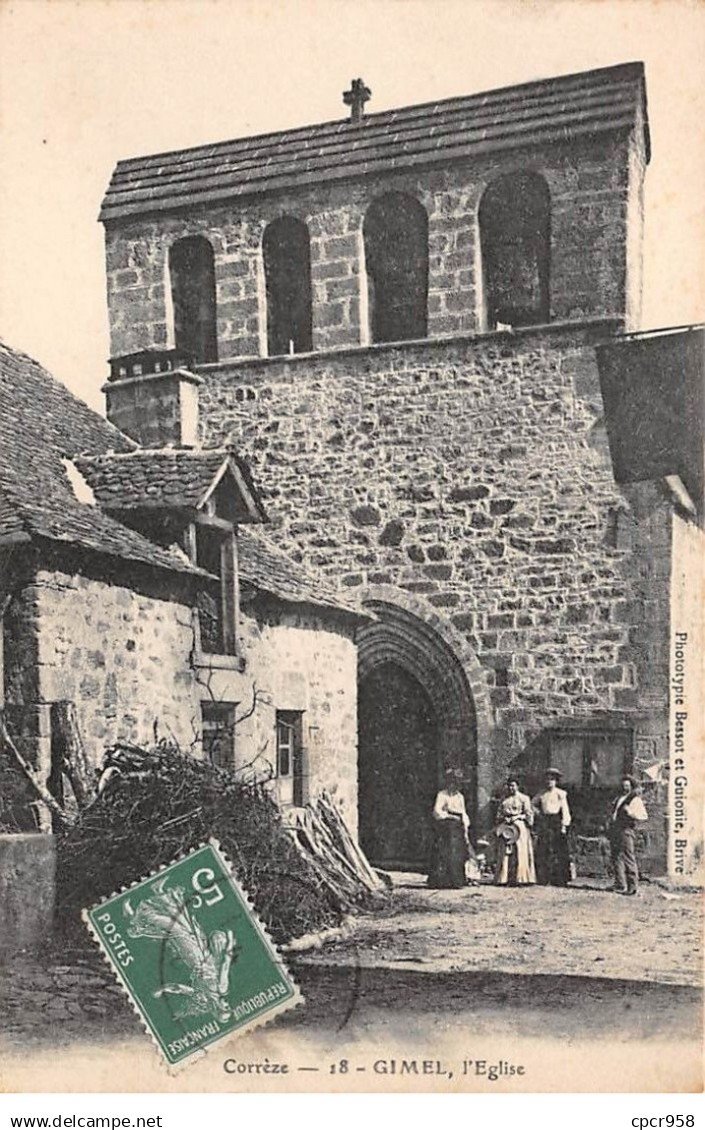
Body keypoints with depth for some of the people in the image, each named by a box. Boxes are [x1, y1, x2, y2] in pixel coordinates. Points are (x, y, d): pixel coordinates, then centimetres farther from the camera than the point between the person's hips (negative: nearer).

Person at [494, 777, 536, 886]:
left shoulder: (523, 798, 3)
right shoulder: (504, 799, 17)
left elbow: (529, 814, -1)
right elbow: (499, 813, 19)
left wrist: (517, 817, -11)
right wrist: (497, 827, 8)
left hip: (519, 826, -4)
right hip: (505, 827, 4)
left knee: (520, 852, -8)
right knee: (504, 852, -1)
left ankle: (521, 879, -6)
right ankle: (505, 879, 1)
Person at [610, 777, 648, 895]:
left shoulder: (635, 800, 0)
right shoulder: (619, 798, 22)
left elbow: (644, 816, -8)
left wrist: (631, 813, -20)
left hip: (626, 830, -7)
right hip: (614, 831, 7)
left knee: (628, 858, -9)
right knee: (616, 858, 6)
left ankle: (632, 887, -5)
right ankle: (620, 886, 12)